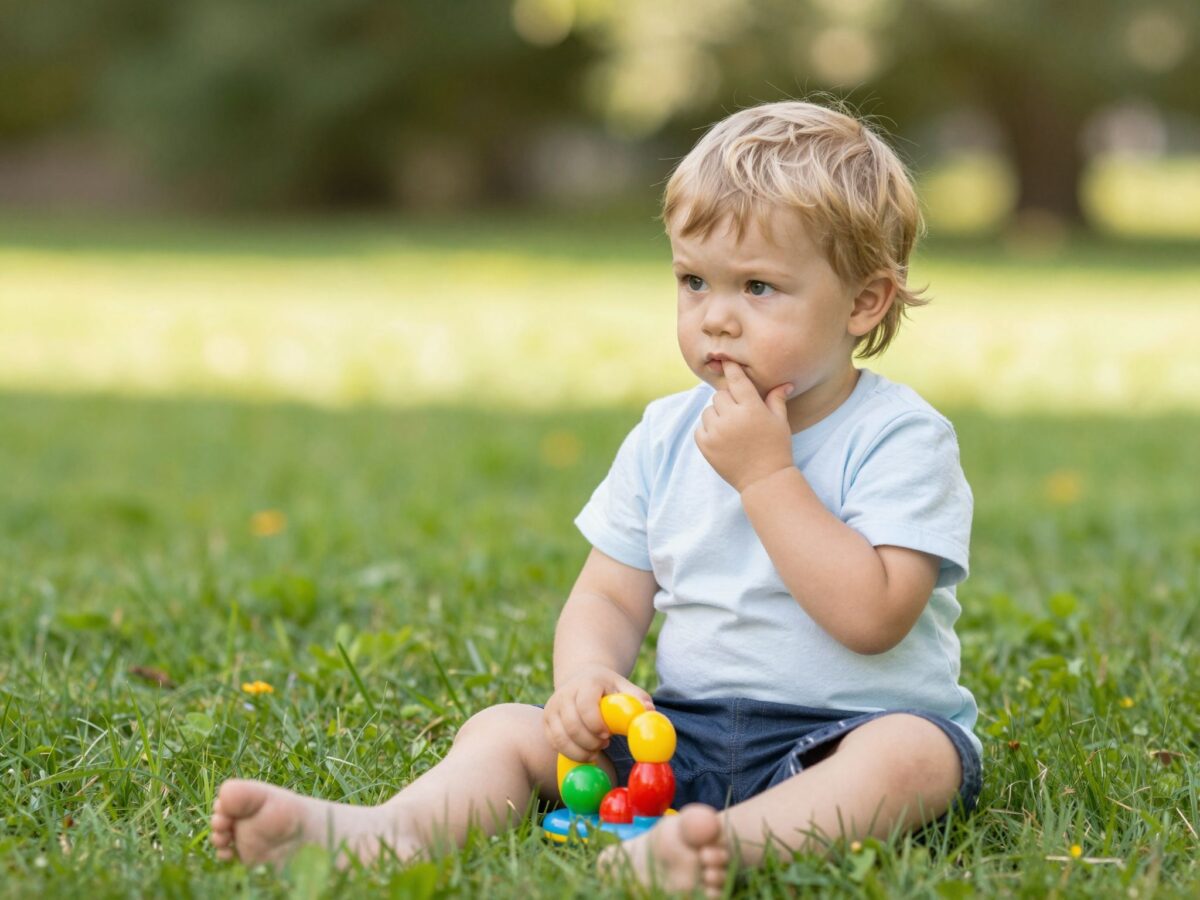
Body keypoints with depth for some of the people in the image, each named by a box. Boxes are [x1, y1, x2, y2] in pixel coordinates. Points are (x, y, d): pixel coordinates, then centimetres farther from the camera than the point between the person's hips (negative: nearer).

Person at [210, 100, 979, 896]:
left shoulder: (902, 438, -9)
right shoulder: (665, 439, 8)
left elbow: (871, 616, -21)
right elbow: (608, 598, 9)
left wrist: (767, 475, -20)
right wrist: (588, 674, -15)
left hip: (833, 736, -5)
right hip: (686, 727, 5)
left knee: (912, 755, -36)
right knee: (508, 729, -10)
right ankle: (394, 830, -38)